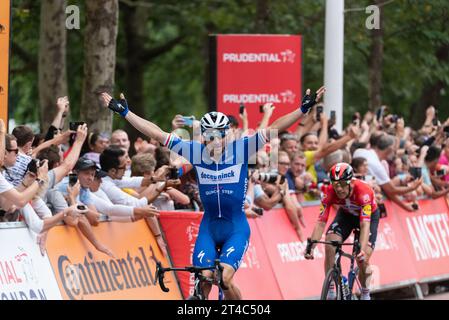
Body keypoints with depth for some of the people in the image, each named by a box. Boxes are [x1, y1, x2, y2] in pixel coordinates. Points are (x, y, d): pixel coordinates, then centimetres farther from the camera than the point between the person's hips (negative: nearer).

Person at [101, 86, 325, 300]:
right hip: (208, 227, 3)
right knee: (202, 283, -9)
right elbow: (157, 134, -3)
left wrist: (303, 109, -24)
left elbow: (273, 130, -15)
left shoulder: (240, 150, -9)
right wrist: (124, 112, -4)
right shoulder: (195, 152, -5)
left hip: (236, 228, -3)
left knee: (224, 278, -18)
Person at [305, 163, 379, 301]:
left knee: (363, 261, -15)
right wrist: (311, 246, -44)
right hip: (346, 214, 3)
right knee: (329, 246, -23)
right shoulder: (329, 192, -30)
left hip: (369, 215, -3)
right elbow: (321, 222, -31)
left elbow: (365, 224, -45)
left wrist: (362, 249, -58)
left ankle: (365, 293, 15)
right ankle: (330, 290, -9)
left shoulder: (363, 191, -39)